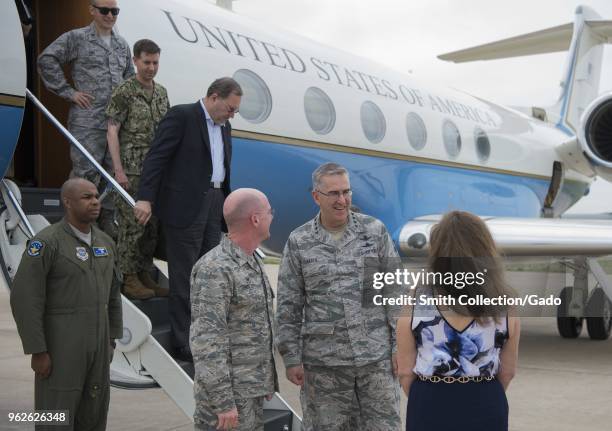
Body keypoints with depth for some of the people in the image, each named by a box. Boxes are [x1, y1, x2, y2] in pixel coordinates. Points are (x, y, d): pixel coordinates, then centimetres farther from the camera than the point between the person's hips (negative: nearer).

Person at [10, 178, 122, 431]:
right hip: (60, 344, -7)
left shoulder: (104, 242, 8)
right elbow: (25, 299, -17)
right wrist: (37, 351, -17)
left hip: (96, 344, 7)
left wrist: (111, 340, 13)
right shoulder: (46, 242, -15)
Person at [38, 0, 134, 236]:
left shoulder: (122, 44, 16)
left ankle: (106, 221, 20)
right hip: (86, 122, -6)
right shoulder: (76, 38, -1)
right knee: (85, 173, -6)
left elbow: (130, 77, 27)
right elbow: (46, 60, -5)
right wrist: (69, 92, -7)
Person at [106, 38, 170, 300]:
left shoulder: (161, 93, 13)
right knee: (132, 224, -4)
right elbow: (112, 132, -9)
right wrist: (118, 170, -15)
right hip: (132, 171, -6)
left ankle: (144, 274, 18)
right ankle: (128, 279, 5)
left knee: (152, 224, 8)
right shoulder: (124, 92, -7)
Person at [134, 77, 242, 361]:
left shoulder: (223, 126, 16)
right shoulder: (181, 116, -9)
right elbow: (156, 157, -15)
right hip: (185, 207, -8)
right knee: (184, 279, -1)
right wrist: (145, 198, -24)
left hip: (213, 206, 8)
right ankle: (184, 346, 5)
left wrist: (226, 207, 16)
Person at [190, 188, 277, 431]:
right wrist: (222, 401, -22)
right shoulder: (214, 269, -18)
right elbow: (206, 341, -21)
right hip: (229, 393, -9)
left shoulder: (253, 262, 12)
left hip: (253, 390, 9)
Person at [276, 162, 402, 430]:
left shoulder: (375, 231, 3)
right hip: (323, 363, 0)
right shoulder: (298, 242, 2)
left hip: (377, 357, 0)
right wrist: (292, 358, 0)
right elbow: (288, 306, 4)